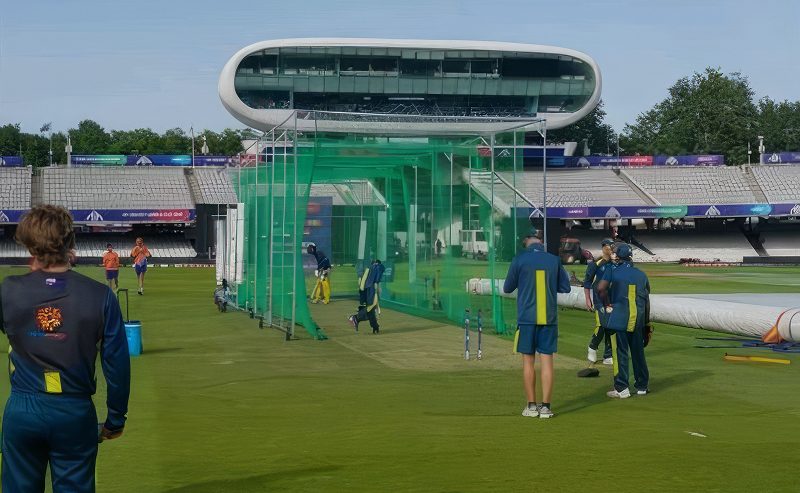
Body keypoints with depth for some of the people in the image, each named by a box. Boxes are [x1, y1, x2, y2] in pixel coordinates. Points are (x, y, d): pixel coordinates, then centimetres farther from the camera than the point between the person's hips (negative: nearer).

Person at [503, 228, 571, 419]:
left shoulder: (519, 260, -6)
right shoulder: (554, 260, 0)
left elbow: (507, 288, 3)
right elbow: (565, 287, 8)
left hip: (527, 317, -1)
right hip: (549, 318, 1)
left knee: (528, 361, 8)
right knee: (547, 360, 4)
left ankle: (531, 405, 10)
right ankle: (545, 406, 3)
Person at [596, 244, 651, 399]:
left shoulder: (613, 271, -1)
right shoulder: (641, 275, 10)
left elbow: (601, 288, -18)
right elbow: (647, 300, 12)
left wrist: (607, 305, -3)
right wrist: (647, 323, 19)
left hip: (619, 317, -4)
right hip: (638, 318, 4)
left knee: (620, 352, 0)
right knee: (638, 352, 13)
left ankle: (621, 389, -1)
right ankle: (642, 386, 21)